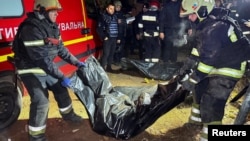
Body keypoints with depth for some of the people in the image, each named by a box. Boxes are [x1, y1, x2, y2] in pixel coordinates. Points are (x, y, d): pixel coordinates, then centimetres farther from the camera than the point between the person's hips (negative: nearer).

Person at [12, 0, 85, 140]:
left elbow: (61, 49, 8)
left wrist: (76, 62, 3)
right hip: (31, 70, -9)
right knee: (41, 101, -14)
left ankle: (68, 114, 40)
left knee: (61, 89, 16)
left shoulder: (52, 26, 0)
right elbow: (41, 59, -32)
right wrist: (62, 77, -30)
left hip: (47, 67, 9)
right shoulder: (31, 28, -29)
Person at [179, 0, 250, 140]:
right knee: (200, 90, 23)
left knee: (210, 105, -12)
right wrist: (191, 61, 7)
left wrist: (192, 79, -22)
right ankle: (197, 119, 45)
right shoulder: (209, 22, 1)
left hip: (228, 70, -10)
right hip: (217, 64, 10)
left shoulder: (215, 28, -31)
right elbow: (201, 45, 12)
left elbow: (208, 59, -30)